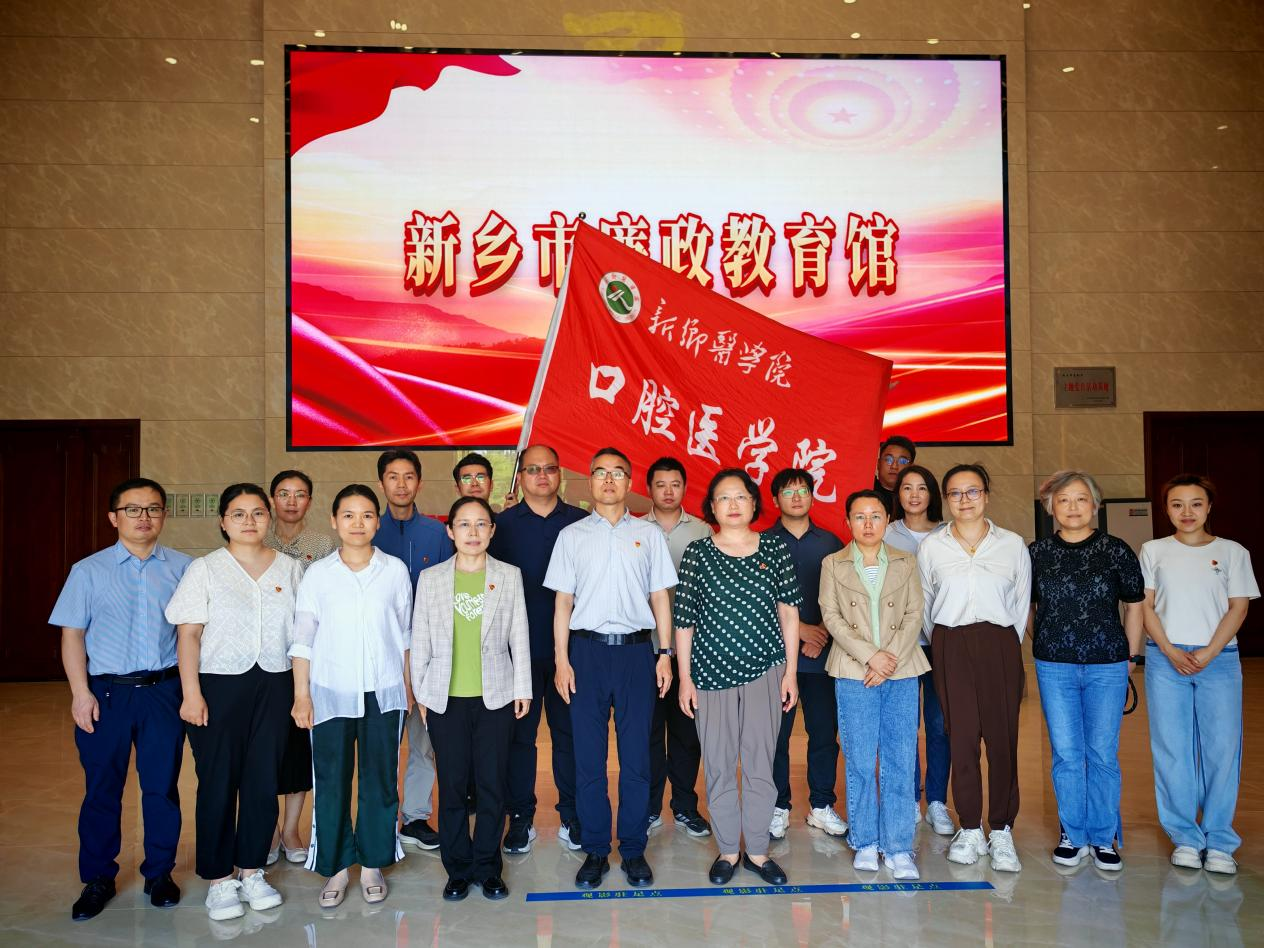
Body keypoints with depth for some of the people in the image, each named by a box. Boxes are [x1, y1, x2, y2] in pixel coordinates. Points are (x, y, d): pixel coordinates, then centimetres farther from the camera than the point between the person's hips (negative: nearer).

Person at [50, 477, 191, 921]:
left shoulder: (182, 568, 2)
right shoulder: (89, 570, 2)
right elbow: (73, 634, 1)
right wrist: (80, 693, -6)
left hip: (163, 691, 0)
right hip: (106, 690, 0)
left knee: (162, 786, 8)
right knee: (102, 789, 10)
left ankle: (159, 873, 25)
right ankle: (97, 880, 26)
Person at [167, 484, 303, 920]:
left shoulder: (290, 568, 6)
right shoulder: (204, 569, 0)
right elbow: (189, 634, -4)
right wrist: (191, 694, -11)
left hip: (274, 684, 2)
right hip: (220, 685, -2)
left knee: (264, 780, 7)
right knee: (218, 782, 3)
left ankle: (252, 871, 22)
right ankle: (219, 879, 16)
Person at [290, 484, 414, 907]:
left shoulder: (395, 570, 1)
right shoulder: (318, 573, 0)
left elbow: (405, 633, 8)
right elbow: (303, 638, 2)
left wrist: (408, 683, 7)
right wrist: (301, 694, -1)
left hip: (383, 693, 0)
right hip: (330, 693, 0)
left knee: (380, 781, 7)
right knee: (331, 783, 5)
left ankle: (372, 864, 22)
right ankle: (336, 867, 20)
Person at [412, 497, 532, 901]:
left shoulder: (509, 576, 4)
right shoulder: (431, 579, 4)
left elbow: (519, 636, 5)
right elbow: (420, 639, 6)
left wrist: (522, 688, 3)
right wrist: (420, 692, 4)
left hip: (495, 696, 0)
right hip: (446, 699, 0)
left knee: (492, 785, 4)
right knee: (452, 785, 5)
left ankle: (487, 867, 19)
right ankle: (458, 869, 20)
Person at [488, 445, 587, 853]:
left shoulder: (580, 522, 5)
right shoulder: (504, 523, 3)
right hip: (520, 648, 0)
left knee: (569, 731, 8)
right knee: (519, 734, 7)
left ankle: (572, 817, 20)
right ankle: (520, 818, 19)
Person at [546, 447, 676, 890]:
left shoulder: (649, 534, 8)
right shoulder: (572, 536, 7)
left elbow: (660, 597, 9)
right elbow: (563, 603, 6)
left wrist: (665, 653, 1)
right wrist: (561, 660, -1)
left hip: (636, 650, 0)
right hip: (587, 650, 0)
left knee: (636, 757, 4)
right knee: (589, 758, 5)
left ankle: (633, 850, 18)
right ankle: (595, 851, 18)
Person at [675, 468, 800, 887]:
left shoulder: (774, 547, 3)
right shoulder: (697, 552, 0)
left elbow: (788, 612, 6)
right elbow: (684, 620, 1)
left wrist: (791, 672, 3)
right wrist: (684, 677, -1)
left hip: (764, 670, 1)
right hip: (712, 672, -1)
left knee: (760, 762, 6)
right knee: (718, 764, 6)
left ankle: (757, 850, 22)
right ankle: (727, 850, 22)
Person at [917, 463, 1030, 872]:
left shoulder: (1012, 544, 5)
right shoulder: (930, 547, 5)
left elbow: (1021, 602, 10)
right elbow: (923, 604, 12)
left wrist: (1007, 647, 8)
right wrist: (939, 647, 11)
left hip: (1000, 645, 0)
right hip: (950, 648, 0)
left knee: (1002, 737, -1)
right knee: (961, 737, 2)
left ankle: (1001, 831, 11)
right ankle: (970, 830, 14)